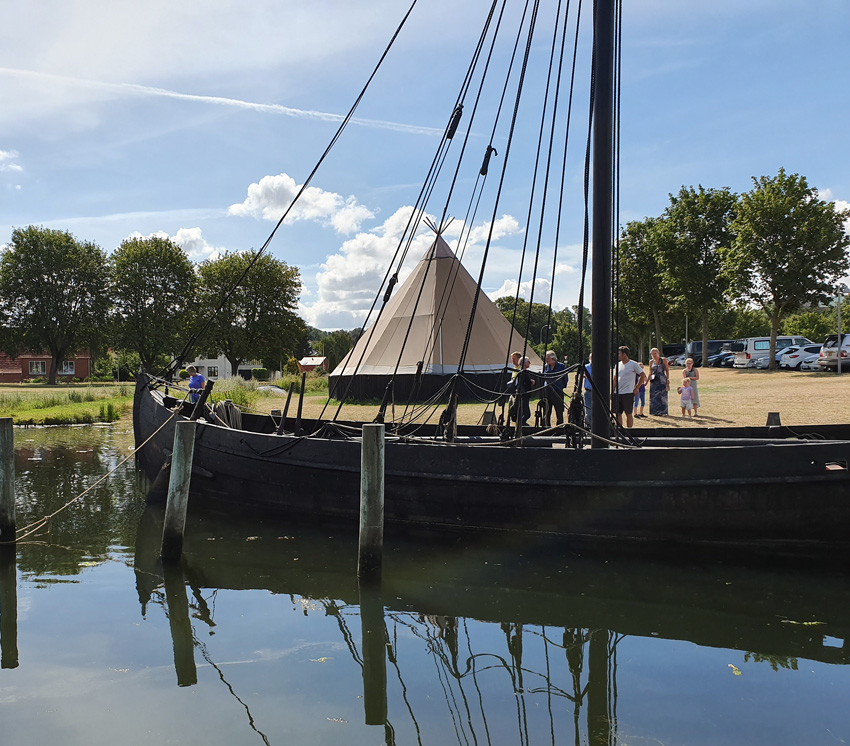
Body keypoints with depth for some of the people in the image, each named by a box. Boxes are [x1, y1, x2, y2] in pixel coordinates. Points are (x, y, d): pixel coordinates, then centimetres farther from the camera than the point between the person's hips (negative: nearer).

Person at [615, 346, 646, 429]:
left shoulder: (633, 364, -5)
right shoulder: (618, 365, 11)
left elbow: (643, 376, -2)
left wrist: (636, 388, -4)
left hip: (628, 393, -6)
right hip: (617, 393, 6)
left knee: (628, 413, 0)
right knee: (618, 413, 7)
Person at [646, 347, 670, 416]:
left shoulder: (663, 360, 2)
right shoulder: (651, 362, 9)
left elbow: (667, 370, 3)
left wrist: (668, 379, -6)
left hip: (662, 380, -3)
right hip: (654, 381, 3)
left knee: (662, 396, -3)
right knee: (654, 397, 0)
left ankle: (663, 412, 2)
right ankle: (656, 411, 8)